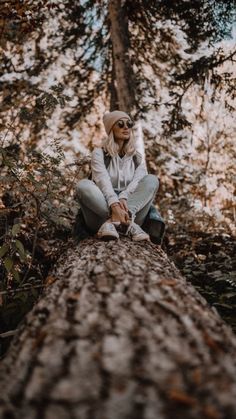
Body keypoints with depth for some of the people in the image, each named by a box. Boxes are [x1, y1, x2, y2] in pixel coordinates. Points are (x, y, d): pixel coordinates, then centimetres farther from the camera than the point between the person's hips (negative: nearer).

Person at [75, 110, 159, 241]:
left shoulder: (138, 158, 14)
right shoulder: (99, 153, 5)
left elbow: (138, 182, -5)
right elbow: (103, 180, -13)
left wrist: (123, 198, -27)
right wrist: (114, 205, -32)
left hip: (130, 209, 2)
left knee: (152, 180, -19)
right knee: (83, 185, -28)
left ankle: (112, 222, -35)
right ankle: (128, 225, -39)